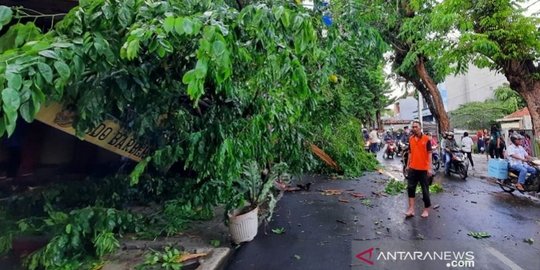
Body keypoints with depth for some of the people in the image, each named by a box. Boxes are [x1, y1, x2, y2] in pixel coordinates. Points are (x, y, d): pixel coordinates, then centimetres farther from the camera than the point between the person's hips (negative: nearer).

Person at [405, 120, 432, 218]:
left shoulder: (426, 139, -8)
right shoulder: (411, 139, 7)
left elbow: (429, 154, -8)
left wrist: (430, 168, -13)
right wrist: (408, 165, 13)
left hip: (423, 169, -4)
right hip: (412, 168, 4)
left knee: (425, 189, 7)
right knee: (410, 187, 2)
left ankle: (426, 209, 21)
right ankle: (411, 208, 7)